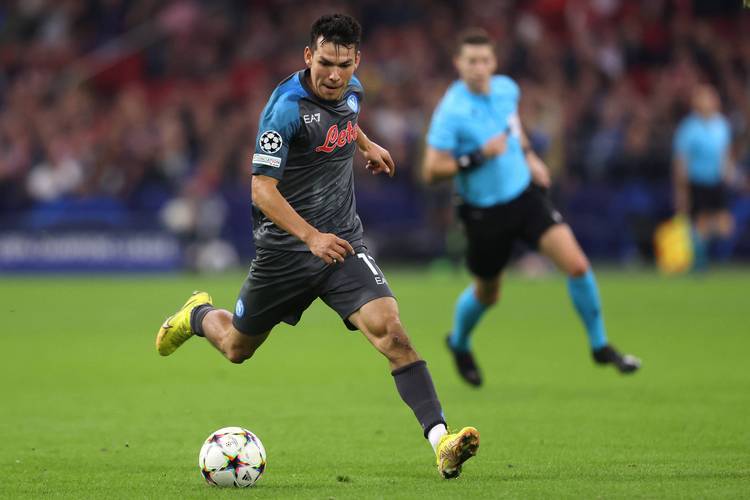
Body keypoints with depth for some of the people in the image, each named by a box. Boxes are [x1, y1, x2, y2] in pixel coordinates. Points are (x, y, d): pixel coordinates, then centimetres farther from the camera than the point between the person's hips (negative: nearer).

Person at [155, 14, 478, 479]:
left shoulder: (351, 91, 1)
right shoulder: (287, 107, -22)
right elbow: (262, 189, -26)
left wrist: (366, 144, 37)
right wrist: (310, 236, -36)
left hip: (343, 244, 4)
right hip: (285, 249, -4)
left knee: (389, 329, -21)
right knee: (236, 348, 18)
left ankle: (440, 438, -28)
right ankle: (197, 315, 55)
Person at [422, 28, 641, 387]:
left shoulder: (506, 88, -3)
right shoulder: (451, 112, -21)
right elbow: (431, 171, -22)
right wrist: (479, 157, -31)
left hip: (526, 194, 4)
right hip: (485, 211, -4)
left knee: (577, 266, -12)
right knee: (488, 294, 14)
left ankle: (600, 346, 6)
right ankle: (459, 343, 48)